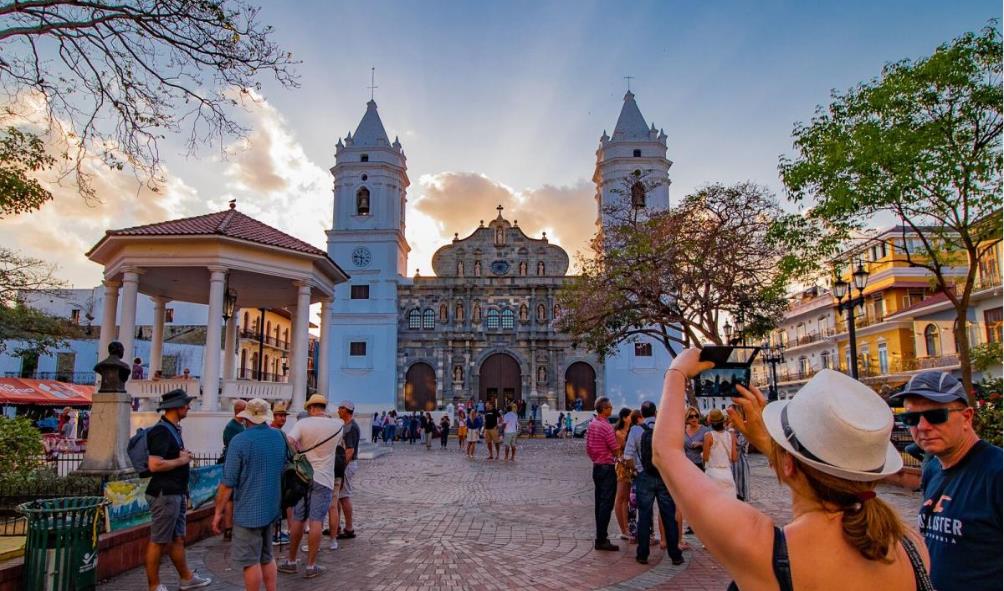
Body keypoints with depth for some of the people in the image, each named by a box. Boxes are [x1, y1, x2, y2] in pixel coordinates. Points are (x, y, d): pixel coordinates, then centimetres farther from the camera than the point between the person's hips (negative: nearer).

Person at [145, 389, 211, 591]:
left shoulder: (173, 429, 13)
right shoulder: (161, 431, -18)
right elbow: (154, 465, -29)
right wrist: (181, 460, -15)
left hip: (175, 494, 10)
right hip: (164, 494, -10)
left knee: (177, 538, 17)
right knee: (158, 542, 2)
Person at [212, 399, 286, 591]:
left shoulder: (240, 440, -15)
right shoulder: (280, 437, 3)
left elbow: (228, 483, -14)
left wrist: (219, 512, -5)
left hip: (248, 510, -6)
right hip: (271, 507, 6)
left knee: (250, 561, 4)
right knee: (267, 556, 19)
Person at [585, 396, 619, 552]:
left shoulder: (591, 424, 7)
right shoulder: (606, 426, -19)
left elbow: (588, 448, 12)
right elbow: (615, 450, -13)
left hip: (596, 467, 9)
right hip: (607, 468, -8)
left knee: (599, 503, 13)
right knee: (606, 504, -4)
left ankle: (600, 537, 20)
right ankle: (601, 540, -3)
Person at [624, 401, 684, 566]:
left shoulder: (636, 430, -6)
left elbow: (628, 455, -7)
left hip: (644, 477, -1)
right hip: (665, 476, 1)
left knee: (644, 516, 6)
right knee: (669, 516, 8)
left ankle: (643, 555, 11)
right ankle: (675, 555, 15)